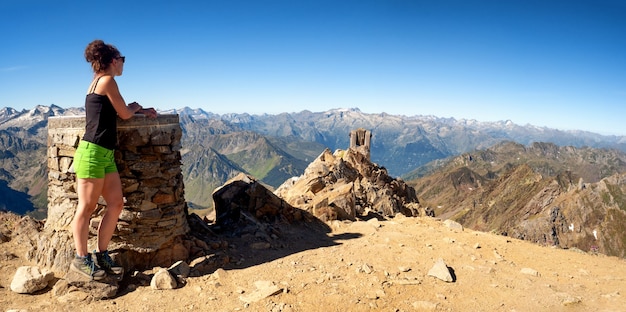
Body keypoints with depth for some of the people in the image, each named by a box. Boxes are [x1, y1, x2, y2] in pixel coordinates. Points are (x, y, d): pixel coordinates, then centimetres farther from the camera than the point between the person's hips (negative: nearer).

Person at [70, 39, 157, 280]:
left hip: (105, 154, 9)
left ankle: (101, 255, 15)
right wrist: (136, 107, 17)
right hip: (92, 152, -9)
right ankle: (81, 259, 10)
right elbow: (125, 114, -3)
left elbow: (116, 112, 23)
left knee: (116, 203, 7)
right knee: (87, 207, -1)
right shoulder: (107, 81, -7)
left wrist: (141, 111, 18)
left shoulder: (99, 82, 19)